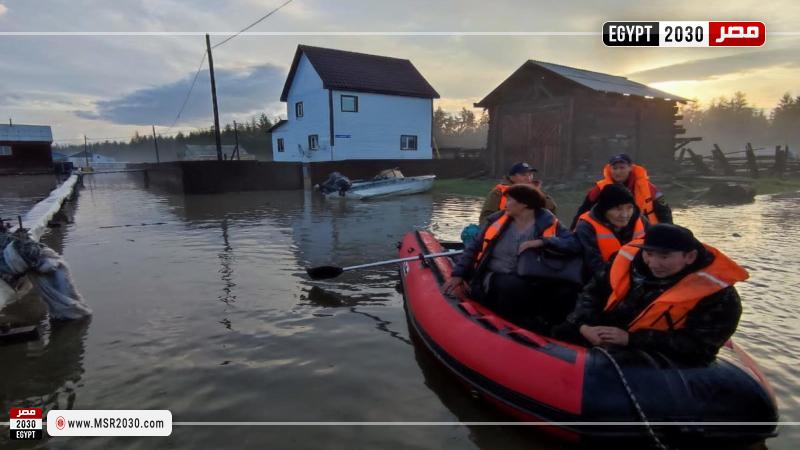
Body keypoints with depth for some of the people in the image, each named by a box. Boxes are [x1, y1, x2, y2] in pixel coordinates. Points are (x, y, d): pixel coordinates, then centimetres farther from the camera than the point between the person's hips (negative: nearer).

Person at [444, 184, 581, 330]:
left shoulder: (548, 223, 0)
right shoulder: (497, 219, 5)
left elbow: (575, 244, -11)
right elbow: (474, 247, 12)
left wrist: (542, 242, -22)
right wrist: (458, 274, 6)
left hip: (530, 284, 0)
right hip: (494, 279, 0)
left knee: (567, 290, -24)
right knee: (514, 286, -33)